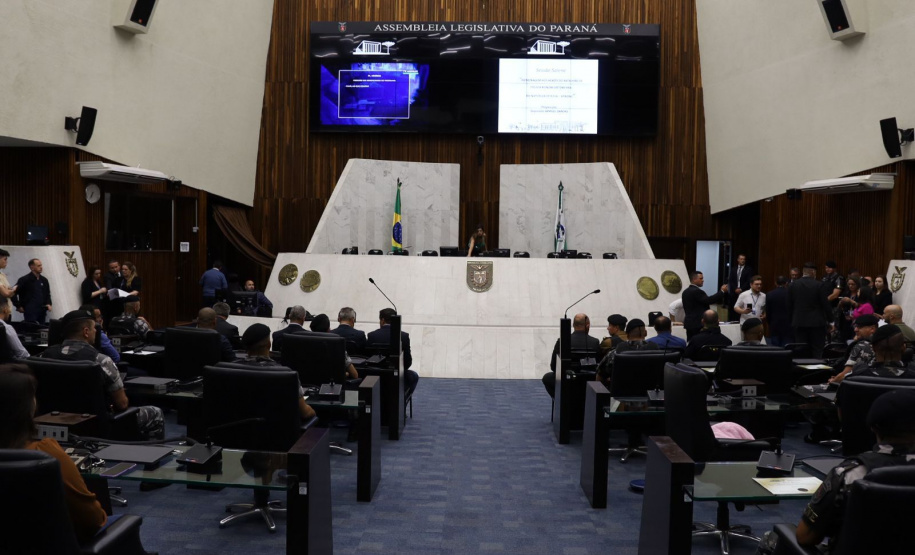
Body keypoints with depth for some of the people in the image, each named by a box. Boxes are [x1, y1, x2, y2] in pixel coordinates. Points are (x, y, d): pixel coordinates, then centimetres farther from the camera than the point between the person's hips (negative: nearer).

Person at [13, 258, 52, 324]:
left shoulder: (44, 280, 12)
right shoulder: (24, 280, -5)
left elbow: (47, 294, 25)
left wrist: (48, 304, 9)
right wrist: (18, 306, -7)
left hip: (42, 311, 5)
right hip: (30, 312, -5)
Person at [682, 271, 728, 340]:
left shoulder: (686, 292, 16)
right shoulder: (696, 291, -15)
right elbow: (708, 300, -21)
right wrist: (722, 291, -15)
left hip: (689, 322, 10)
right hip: (698, 324, -10)